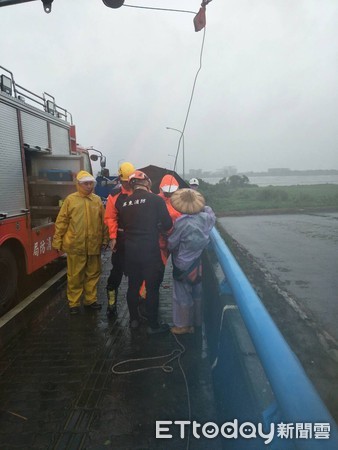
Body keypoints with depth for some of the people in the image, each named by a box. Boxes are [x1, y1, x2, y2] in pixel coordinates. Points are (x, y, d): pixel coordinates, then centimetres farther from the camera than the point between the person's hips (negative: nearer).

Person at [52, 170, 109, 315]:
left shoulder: (97, 200, 7)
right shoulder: (70, 200, -1)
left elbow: (103, 221, 9)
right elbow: (61, 222, -1)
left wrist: (105, 239, 7)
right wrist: (57, 242, -2)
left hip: (94, 246, 3)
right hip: (75, 246, -3)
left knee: (93, 274, 13)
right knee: (75, 276, 7)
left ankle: (90, 300, 29)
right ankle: (73, 303, 22)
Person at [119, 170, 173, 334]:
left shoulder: (125, 203, 4)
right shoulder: (155, 199, -8)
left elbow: (124, 225, 11)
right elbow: (167, 224, -8)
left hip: (130, 251, 5)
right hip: (150, 251, -5)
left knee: (133, 286, 17)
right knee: (152, 288, 6)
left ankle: (134, 320, 32)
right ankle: (153, 325, 16)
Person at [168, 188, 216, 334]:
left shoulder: (181, 223, -24)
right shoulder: (206, 218, -10)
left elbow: (171, 244, -12)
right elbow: (211, 214, 16)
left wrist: (173, 250, 8)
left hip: (183, 266, -5)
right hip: (199, 264, 6)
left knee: (182, 296, 12)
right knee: (197, 294, 21)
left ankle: (183, 325, 27)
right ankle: (197, 322, 36)